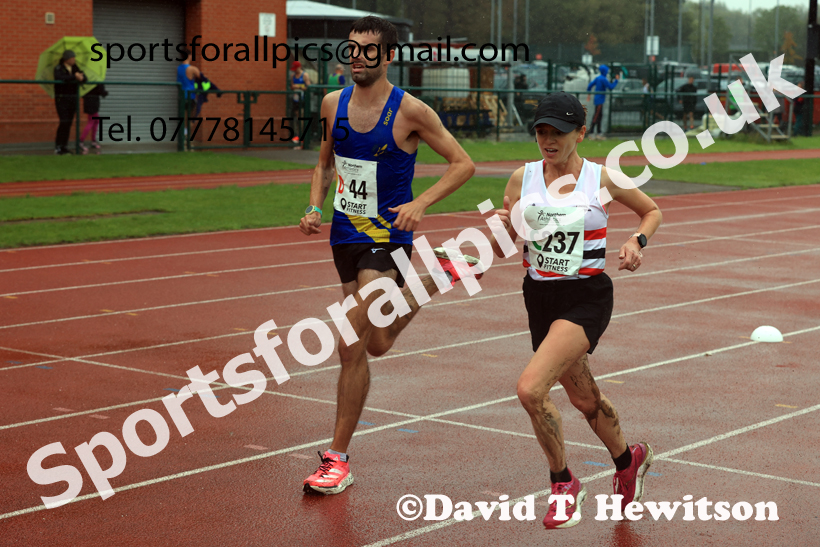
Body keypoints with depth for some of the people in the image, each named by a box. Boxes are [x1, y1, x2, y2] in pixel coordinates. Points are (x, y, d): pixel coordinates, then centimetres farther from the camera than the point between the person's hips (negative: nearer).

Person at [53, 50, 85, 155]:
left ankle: (64, 146, 9)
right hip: (62, 99, -6)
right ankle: (57, 147, -8)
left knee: (69, 123, 4)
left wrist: (81, 77, -20)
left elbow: (84, 78, 3)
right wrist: (74, 77, -28)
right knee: (64, 122, -15)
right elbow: (60, 78, -28)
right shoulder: (58, 69, -8)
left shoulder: (75, 68, 10)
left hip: (73, 98, 6)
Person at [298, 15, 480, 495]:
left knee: (352, 345, -17)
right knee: (376, 344, 15)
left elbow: (464, 163, -7)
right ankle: (443, 274, 39)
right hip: (346, 235, 6)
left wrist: (421, 203, -21)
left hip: (387, 237, -6)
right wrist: (315, 207, 3)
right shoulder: (333, 103, 4)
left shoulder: (410, 111, -12)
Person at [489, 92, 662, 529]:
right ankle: (627, 460, 49)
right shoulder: (522, 178, 0)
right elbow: (501, 249, 3)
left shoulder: (603, 179, -6)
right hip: (540, 297, 5)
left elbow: (652, 210, 11)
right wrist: (501, 227, -19)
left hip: (587, 299, -5)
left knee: (530, 388, -23)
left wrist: (637, 240, -8)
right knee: (583, 399, 20)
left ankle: (564, 483, -1)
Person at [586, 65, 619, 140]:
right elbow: (610, 87, -16)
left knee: (600, 115, 14)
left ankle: (599, 133, 19)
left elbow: (590, 85, 15)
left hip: (597, 99, 10)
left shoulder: (598, 78, 11)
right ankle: (592, 133, -10)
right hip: (599, 100, -10)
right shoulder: (603, 79, -16)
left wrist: (588, 94, 24)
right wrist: (616, 80, -7)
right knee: (596, 116, -9)